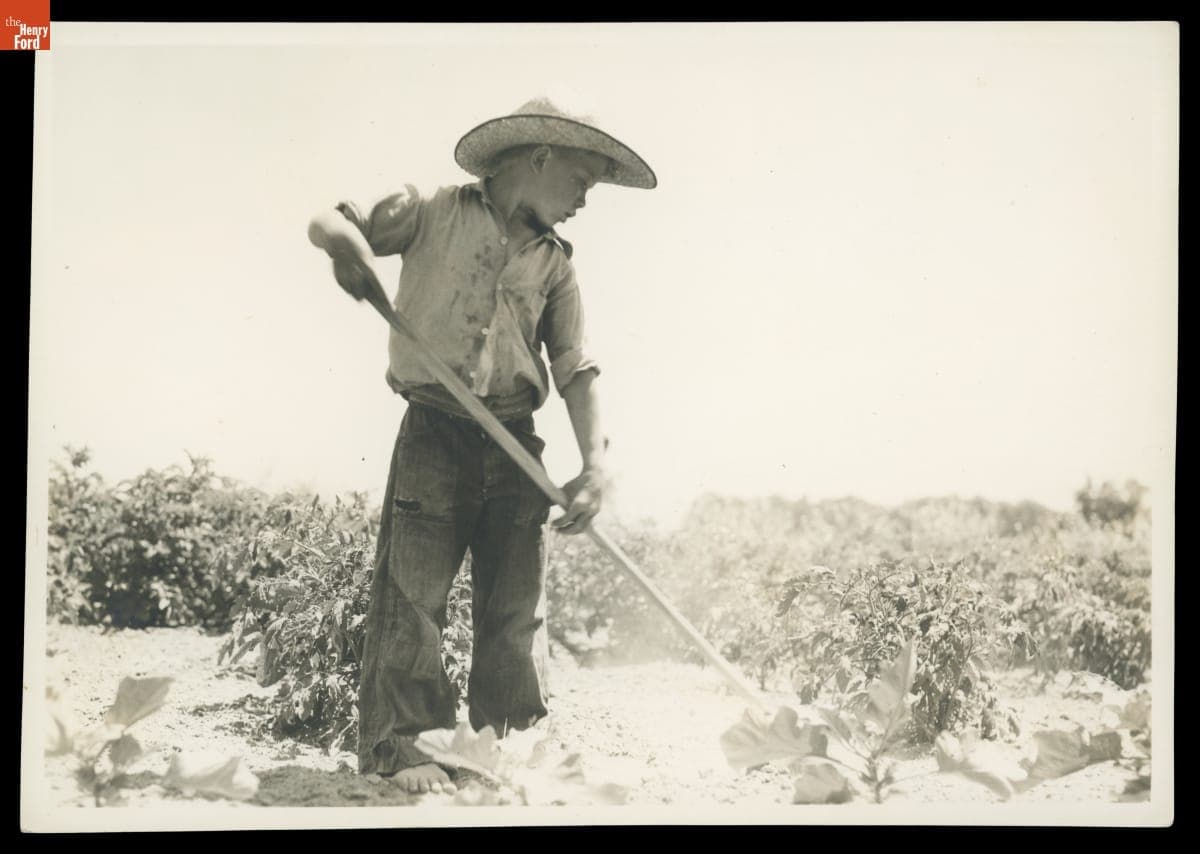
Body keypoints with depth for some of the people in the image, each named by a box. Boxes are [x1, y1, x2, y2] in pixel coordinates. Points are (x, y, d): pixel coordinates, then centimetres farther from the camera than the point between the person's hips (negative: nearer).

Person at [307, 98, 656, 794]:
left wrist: (596, 462, -8)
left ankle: (514, 743, 17)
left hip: (515, 443, 4)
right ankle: (398, 742, 2)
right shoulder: (437, 213, 6)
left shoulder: (555, 263, 13)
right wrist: (348, 241, -15)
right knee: (414, 589, -6)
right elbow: (329, 223, 10)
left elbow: (577, 368, 6)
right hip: (434, 430, -3)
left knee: (518, 603, 5)